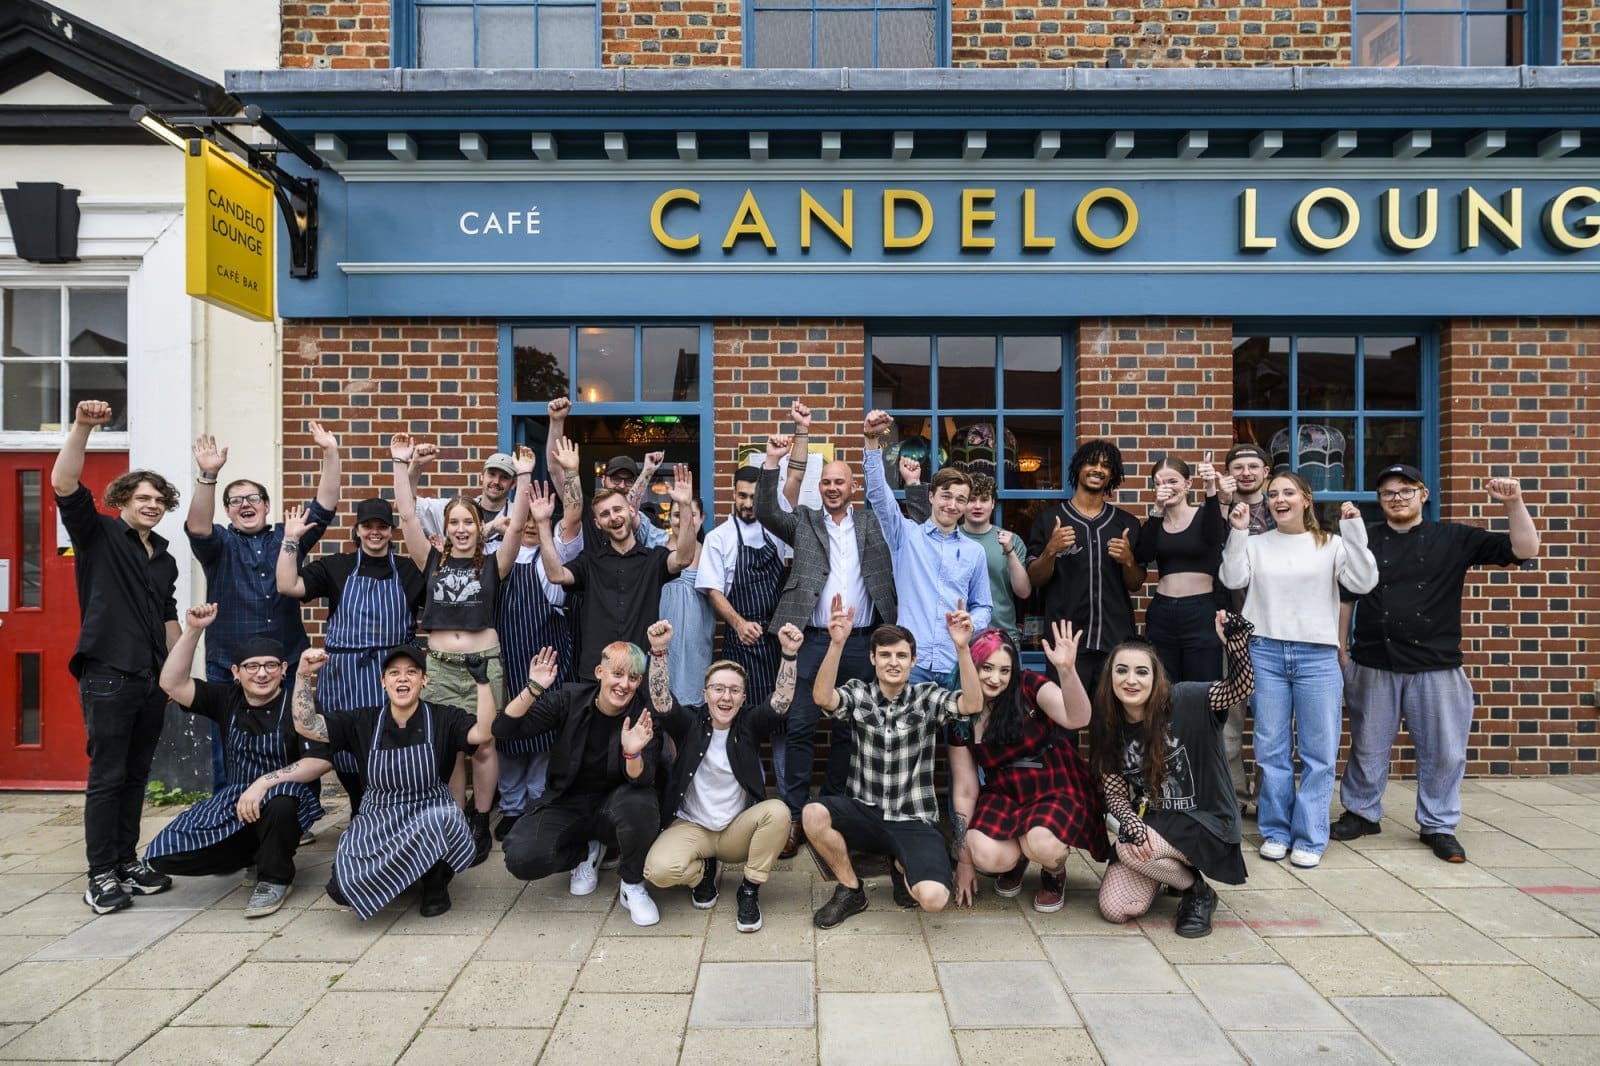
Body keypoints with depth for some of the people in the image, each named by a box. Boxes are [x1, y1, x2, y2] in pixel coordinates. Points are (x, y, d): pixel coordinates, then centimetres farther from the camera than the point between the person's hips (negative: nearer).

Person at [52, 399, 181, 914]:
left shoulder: (165, 558, 15)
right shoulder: (98, 534, -1)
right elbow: (64, 485, -17)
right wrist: (82, 427, -28)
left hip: (151, 678, 6)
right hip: (107, 676, -6)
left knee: (136, 775, 12)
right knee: (107, 776, -2)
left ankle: (127, 862, 22)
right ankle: (101, 876, 7)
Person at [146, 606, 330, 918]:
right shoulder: (227, 699, 2)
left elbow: (322, 760, -24)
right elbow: (172, 683, -9)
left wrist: (264, 782, -32)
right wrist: (194, 630, -17)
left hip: (287, 799, -5)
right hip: (234, 803, 5)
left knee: (279, 802, -41)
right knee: (163, 856, -9)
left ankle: (275, 878, -11)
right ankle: (256, 855, 13)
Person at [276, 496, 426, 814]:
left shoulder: (409, 569, 7)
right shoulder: (336, 566, 6)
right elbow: (288, 586, -6)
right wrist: (291, 539, -9)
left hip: (392, 672, 0)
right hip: (345, 673, 1)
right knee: (348, 750, 9)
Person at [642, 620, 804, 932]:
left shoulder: (750, 725, -4)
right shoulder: (690, 723, -5)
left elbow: (781, 700, -21)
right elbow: (661, 700, -23)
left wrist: (788, 653, -37)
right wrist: (658, 651, -39)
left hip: (738, 830, 1)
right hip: (690, 828, 0)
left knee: (777, 811, -30)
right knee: (659, 870, -29)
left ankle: (749, 891, -9)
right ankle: (704, 870, 8)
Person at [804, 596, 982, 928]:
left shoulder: (927, 696, -3)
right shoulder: (858, 693, -2)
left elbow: (973, 704, -21)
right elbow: (822, 698, -23)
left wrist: (961, 647, -35)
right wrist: (837, 642, -38)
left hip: (914, 821, -1)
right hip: (865, 813, 1)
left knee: (933, 898, -25)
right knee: (814, 814, -29)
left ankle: (902, 869, 15)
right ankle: (851, 890, -1)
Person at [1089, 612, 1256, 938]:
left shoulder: (1185, 701, -14)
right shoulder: (1109, 728, -2)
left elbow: (1241, 687, -28)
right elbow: (1114, 794, -2)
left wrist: (1236, 643, -46)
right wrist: (1131, 825, -23)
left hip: (1204, 822, -5)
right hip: (1150, 825, 5)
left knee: (1128, 851, -30)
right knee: (1114, 908, -11)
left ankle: (1198, 891, 0)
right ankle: (1170, 870, 20)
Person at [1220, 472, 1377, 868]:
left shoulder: (1331, 544, 5)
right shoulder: (1256, 544, 8)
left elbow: (1364, 582, -6)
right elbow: (1233, 579, -5)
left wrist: (1353, 530, -11)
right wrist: (1238, 531, -10)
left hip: (1317, 656, -1)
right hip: (1265, 653, 1)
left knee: (1319, 752, 3)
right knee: (1271, 750, 7)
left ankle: (1310, 838, 14)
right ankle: (1276, 831, 19)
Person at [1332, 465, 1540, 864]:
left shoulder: (1454, 538, 4)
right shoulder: (1364, 540, 3)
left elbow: (1524, 550, 0)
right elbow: (1344, 597, 8)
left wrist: (1513, 504, -13)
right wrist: (1339, 649, 5)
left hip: (1436, 666, 0)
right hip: (1373, 665, 0)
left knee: (1444, 751, 6)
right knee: (1368, 748, 10)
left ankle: (1438, 826, 22)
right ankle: (1362, 813, 26)